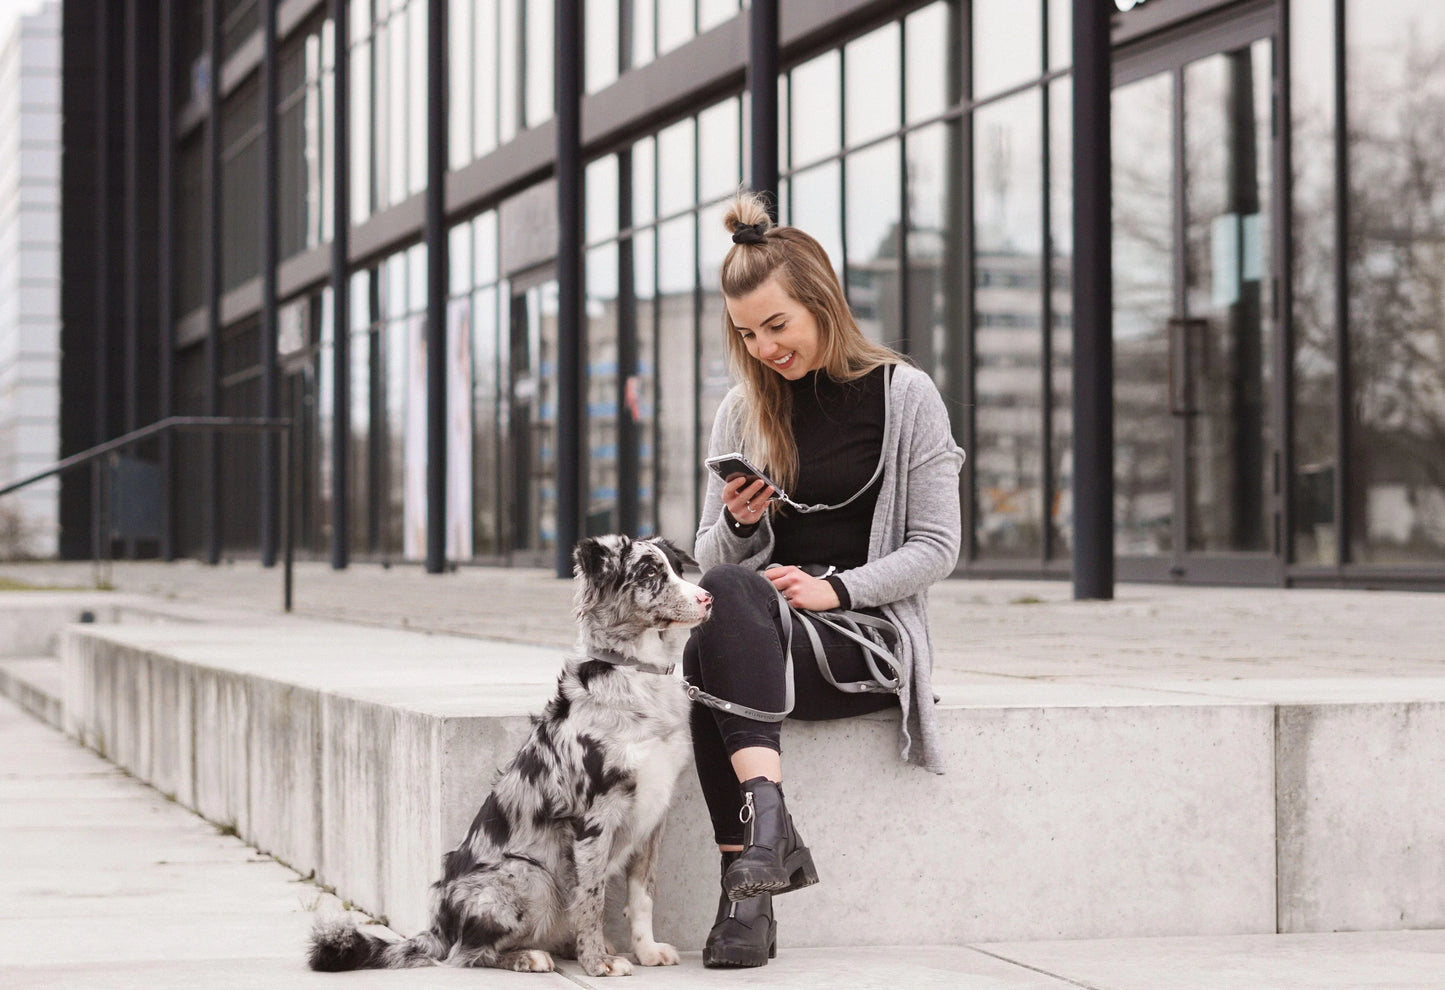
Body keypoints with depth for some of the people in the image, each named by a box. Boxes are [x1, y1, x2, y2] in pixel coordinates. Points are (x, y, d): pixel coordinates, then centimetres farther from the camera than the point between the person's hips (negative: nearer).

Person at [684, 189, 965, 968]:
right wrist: (738, 523, -7)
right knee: (723, 601, -34)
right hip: (754, 633, 4)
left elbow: (936, 549, -1)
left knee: (711, 652, -33)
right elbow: (712, 562, 16)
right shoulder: (742, 411, 14)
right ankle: (768, 824, -43)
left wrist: (836, 588, -16)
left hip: (866, 638, -4)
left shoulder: (904, 396, 2)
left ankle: (746, 886, -40)